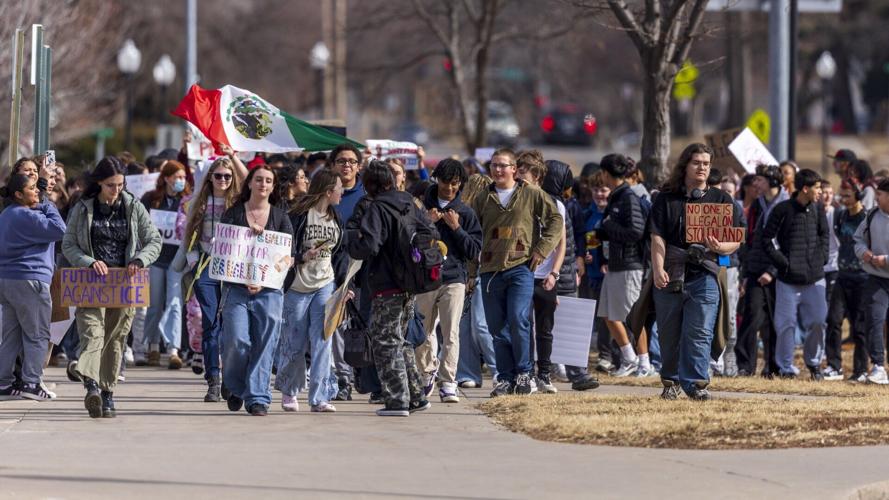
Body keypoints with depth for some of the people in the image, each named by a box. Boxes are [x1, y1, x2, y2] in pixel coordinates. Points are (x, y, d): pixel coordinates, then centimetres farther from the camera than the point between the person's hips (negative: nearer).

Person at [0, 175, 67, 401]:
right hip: (29, 280, -9)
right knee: (37, 335, -1)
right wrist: (48, 208, -6)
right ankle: (31, 382, -4)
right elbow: (59, 229, -18)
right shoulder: (27, 216, -16)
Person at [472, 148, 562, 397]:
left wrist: (541, 250, -3)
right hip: (490, 271, 4)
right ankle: (505, 378, 10)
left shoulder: (531, 195, 4)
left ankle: (523, 373, -3)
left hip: (520, 267, -4)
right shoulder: (482, 199, 13)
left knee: (518, 320, -15)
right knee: (497, 327, 3)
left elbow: (556, 220, 5)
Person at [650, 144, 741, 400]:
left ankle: (696, 383, -12)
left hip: (704, 276, -1)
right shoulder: (666, 199, 11)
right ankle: (670, 382, 17)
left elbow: (735, 242, 8)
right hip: (669, 276, 1)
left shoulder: (721, 199, 11)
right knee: (669, 334, 5)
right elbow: (657, 238, 1)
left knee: (699, 333, -11)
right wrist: (658, 269, -13)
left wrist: (718, 247, -14)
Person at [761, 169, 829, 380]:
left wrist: (821, 258, 6)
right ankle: (786, 367, 9)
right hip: (788, 279, -4)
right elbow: (767, 239, -3)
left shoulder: (817, 208, 6)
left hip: (815, 277, 4)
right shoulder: (782, 210, -7)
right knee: (786, 323, 0)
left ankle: (814, 362, 19)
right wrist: (782, 262, -9)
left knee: (817, 321, 2)